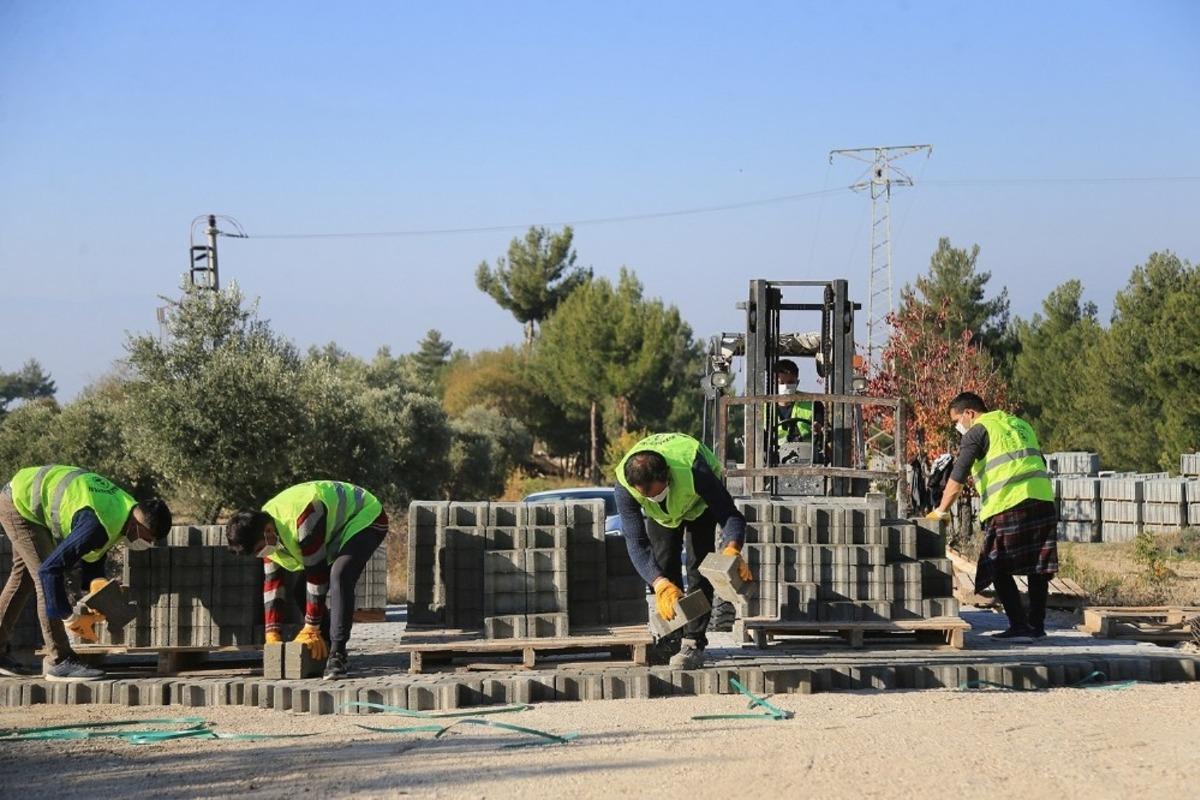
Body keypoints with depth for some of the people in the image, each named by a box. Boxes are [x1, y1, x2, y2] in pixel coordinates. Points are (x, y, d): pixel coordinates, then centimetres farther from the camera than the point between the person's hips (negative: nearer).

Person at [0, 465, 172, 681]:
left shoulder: (126, 505, -6)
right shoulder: (98, 526, -36)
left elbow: (94, 556, 8)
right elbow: (50, 569, -35)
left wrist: (97, 584, -10)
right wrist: (71, 618, -28)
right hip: (18, 504, -10)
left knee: (25, 575, 20)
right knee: (44, 578, -15)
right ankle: (60, 661, -12)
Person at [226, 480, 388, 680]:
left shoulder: (303, 516, -38)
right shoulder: (266, 533, -11)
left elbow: (317, 574, -33)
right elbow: (272, 582, -5)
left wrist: (311, 628, -28)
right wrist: (272, 633, -9)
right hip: (336, 530, 9)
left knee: (339, 577, -31)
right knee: (300, 589, -1)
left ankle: (337, 654, -29)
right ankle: (324, 650, 8)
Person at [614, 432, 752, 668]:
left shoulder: (693, 470, -46)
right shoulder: (624, 485, -39)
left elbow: (731, 515, -43)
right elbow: (636, 543, -38)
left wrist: (732, 549, -65)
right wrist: (660, 585, -52)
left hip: (699, 502, -2)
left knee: (698, 566, -14)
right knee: (663, 567, -4)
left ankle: (694, 643, -13)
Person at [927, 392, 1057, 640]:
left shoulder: (979, 431, 2)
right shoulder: (1020, 424, 25)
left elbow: (957, 477, -3)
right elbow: (1040, 464, 28)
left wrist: (941, 511, 2)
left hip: (1008, 504, -7)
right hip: (1043, 499, 7)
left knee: (1000, 568, 0)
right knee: (1038, 567, 10)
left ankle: (1020, 625, -8)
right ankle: (1037, 625, 13)